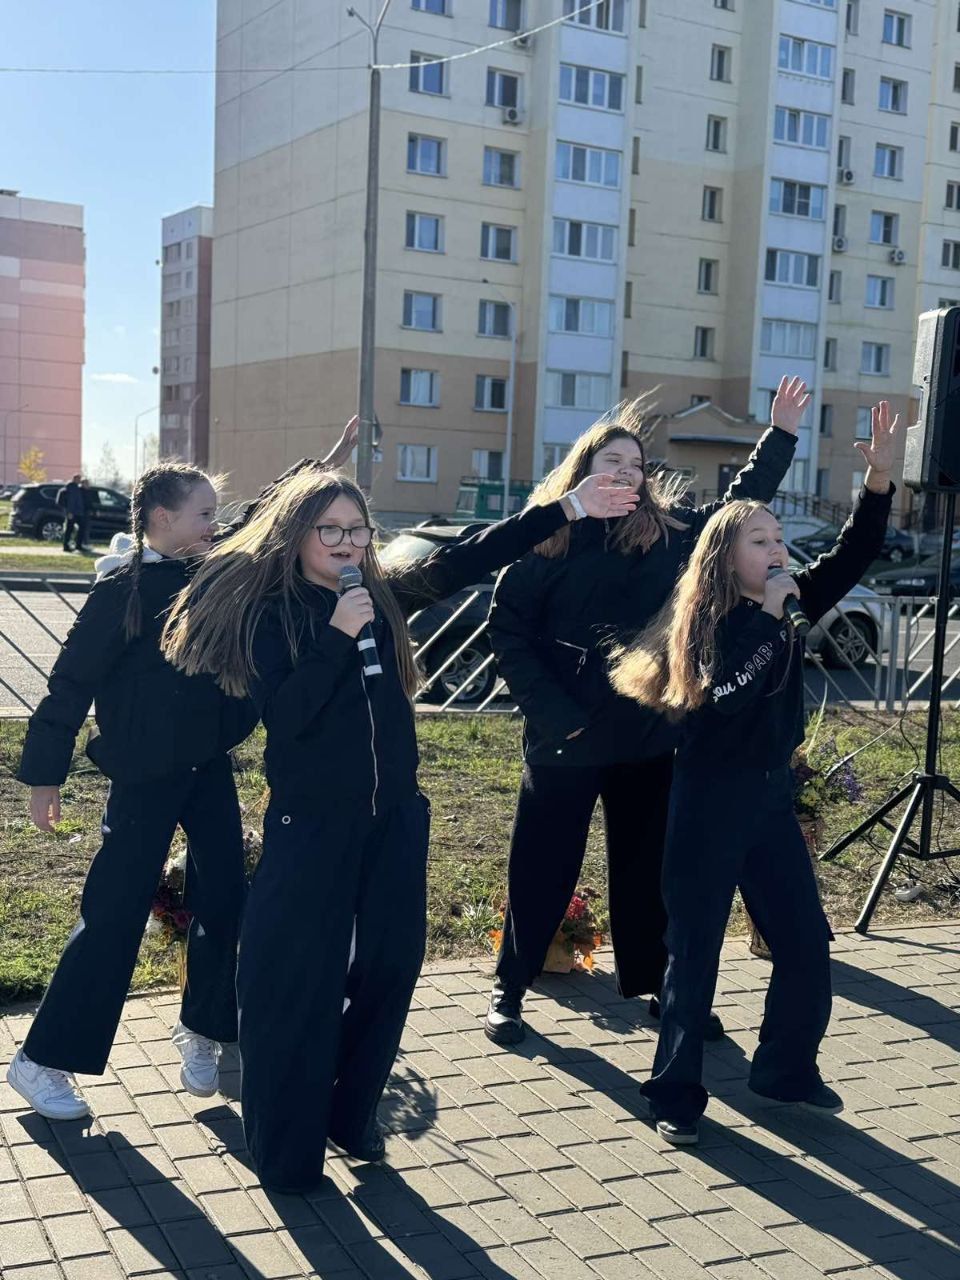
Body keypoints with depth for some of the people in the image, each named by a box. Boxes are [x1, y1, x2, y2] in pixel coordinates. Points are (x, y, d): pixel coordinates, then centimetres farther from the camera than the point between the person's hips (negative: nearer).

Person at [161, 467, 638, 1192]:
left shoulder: (384, 597, 6)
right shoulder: (269, 613, -7)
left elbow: (471, 558, 4)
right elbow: (284, 713, -18)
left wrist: (566, 509, 1)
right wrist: (338, 635, -24)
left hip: (394, 816, 5)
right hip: (311, 823, -5)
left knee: (391, 964, 11)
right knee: (300, 982, 0)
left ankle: (352, 1115, 30)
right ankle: (286, 1150, 15)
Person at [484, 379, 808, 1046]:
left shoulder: (670, 529, 4)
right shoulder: (548, 540, -6)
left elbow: (741, 505, 13)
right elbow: (507, 631, -7)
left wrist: (782, 433, 5)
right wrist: (551, 711, -14)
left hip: (650, 738, 3)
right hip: (565, 739, -3)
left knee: (649, 868, 14)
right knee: (542, 871, 7)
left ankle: (658, 985, 29)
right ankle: (509, 990, 21)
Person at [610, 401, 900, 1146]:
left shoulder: (790, 608, 5)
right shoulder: (704, 624, -12)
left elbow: (853, 557, -1)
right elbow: (724, 701, -28)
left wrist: (880, 479, -13)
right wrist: (769, 616, -26)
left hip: (772, 794, 6)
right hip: (711, 802, -6)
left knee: (808, 943, 9)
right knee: (696, 950, 2)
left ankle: (786, 1069, 29)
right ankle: (676, 1093, 15)